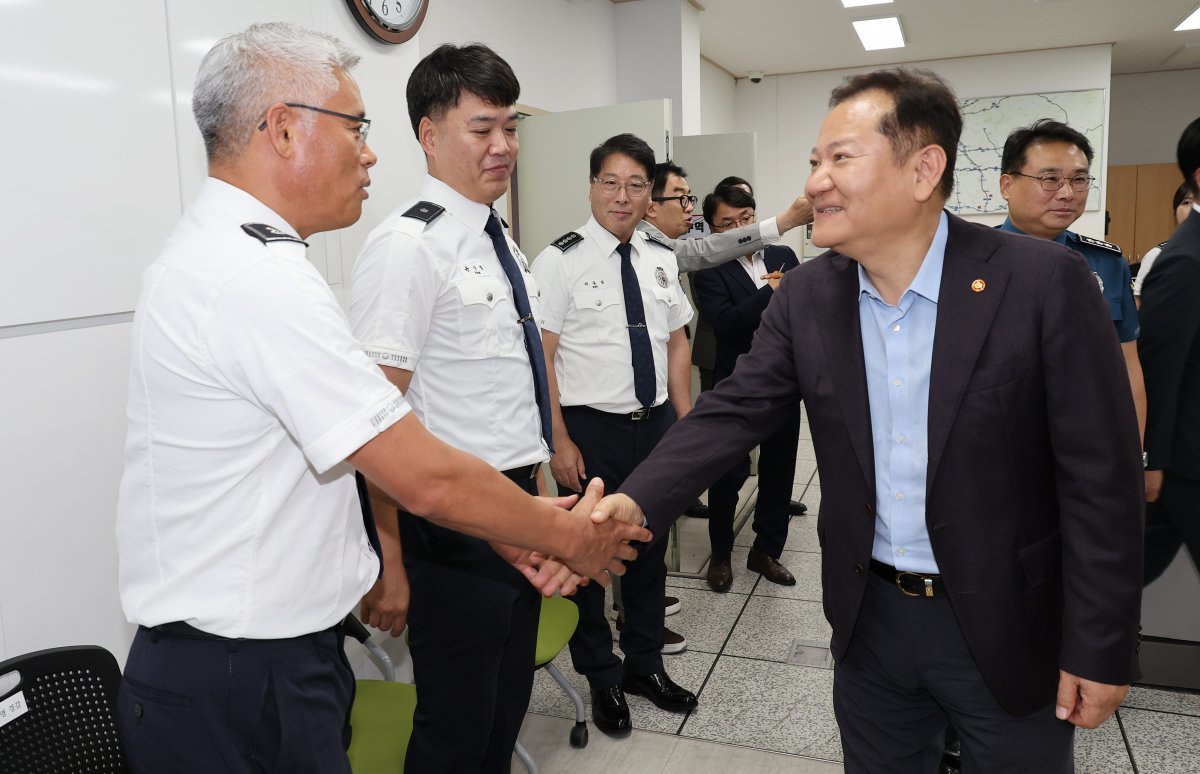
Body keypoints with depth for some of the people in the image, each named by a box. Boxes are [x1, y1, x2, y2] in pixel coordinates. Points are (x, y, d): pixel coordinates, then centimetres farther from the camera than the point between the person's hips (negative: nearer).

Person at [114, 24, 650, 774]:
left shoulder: (216, 254, 7)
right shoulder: (261, 280, -24)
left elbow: (371, 451, 6)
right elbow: (431, 480, -23)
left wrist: (515, 534, 3)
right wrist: (571, 535, -7)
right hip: (244, 689, -8)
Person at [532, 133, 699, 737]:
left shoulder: (662, 259, 7)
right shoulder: (561, 260, -10)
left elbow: (677, 343, 12)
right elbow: (541, 357, -13)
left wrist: (686, 421, 7)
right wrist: (560, 442, -16)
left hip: (655, 423, 5)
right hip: (591, 429, -5)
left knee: (650, 552, 18)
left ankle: (645, 665, 40)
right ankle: (602, 677, 33)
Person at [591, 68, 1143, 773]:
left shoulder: (1045, 283, -17)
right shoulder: (806, 295, -5)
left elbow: (1102, 476, -13)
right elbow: (733, 411, -9)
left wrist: (1100, 649, -10)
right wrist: (636, 501, -26)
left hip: (1008, 626, -3)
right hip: (870, 616, 3)